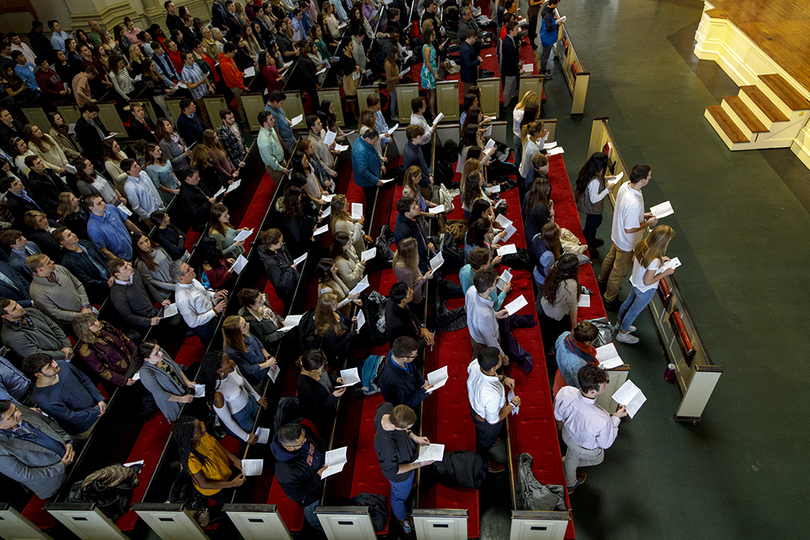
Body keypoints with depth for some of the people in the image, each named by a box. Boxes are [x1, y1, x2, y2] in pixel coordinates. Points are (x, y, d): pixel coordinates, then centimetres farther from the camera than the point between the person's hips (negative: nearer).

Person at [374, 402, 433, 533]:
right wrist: (418, 465, -25)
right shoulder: (387, 447, -50)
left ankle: (408, 484, 74)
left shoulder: (386, 408, -34)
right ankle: (402, 517, 60)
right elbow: (392, 470, -30)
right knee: (400, 495, 29)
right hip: (400, 475, -5)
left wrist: (414, 437, -11)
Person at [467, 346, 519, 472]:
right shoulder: (493, 395, -50)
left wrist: (502, 378, -11)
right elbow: (493, 420, -28)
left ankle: (482, 444, 74)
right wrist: (512, 404, -18)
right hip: (486, 422, -5)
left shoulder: (475, 364, -33)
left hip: (474, 406, 5)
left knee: (480, 432, 39)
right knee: (486, 440, 30)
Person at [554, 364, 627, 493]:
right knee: (598, 458, 35)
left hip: (567, 434, 4)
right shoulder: (602, 421, -48)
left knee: (572, 457, 38)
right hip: (587, 450, -3)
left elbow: (558, 416, -11)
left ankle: (570, 484, 66)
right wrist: (616, 417, -13)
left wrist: (560, 427, 13)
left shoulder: (564, 392, -36)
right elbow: (606, 444, -22)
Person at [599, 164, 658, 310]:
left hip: (617, 235, 9)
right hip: (627, 243, -9)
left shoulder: (625, 185, -14)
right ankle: (610, 300, 34)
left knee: (611, 257, 32)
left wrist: (642, 215, 1)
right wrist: (648, 223, -18)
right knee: (620, 271, 13)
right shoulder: (634, 204, -42)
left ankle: (603, 280, 60)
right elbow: (629, 229, -30)